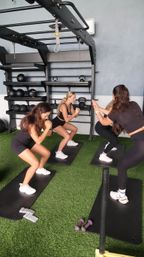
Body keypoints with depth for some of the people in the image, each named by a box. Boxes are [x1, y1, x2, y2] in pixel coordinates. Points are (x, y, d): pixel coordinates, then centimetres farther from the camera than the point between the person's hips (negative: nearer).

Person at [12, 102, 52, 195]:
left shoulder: (40, 119, -11)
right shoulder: (30, 123, -35)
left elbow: (47, 134, -2)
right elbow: (38, 141, -36)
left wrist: (47, 126, -23)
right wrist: (48, 128, -33)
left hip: (28, 141, 8)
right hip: (18, 144, -8)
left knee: (47, 153, 11)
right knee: (35, 163, -22)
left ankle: (40, 169, 41)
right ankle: (24, 186, -3)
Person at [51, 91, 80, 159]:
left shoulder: (70, 105, -3)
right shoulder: (63, 106, -29)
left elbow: (74, 115, 4)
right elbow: (67, 119, -33)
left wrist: (76, 112, -16)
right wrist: (75, 113, -30)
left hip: (62, 122, 9)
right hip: (55, 123, -9)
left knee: (75, 129, 19)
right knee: (67, 136, -25)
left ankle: (69, 142, 42)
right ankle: (58, 153, -14)